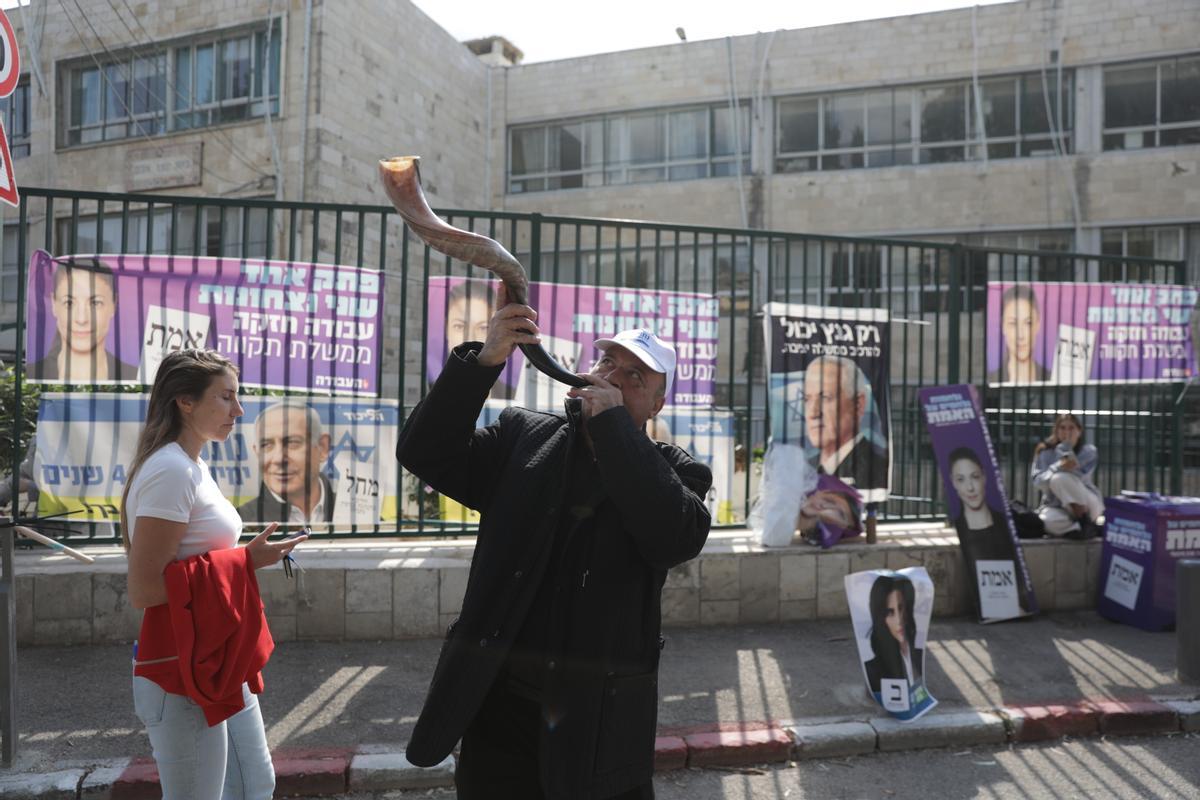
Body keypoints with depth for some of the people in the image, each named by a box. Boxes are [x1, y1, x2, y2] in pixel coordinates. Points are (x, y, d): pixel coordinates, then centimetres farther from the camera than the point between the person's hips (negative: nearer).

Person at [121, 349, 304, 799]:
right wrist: (244, 561, -20)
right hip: (182, 675, -9)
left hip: (218, 663, 10)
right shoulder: (170, 471, -19)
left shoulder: (191, 466, 11)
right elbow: (144, 589, -22)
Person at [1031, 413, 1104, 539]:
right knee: (1048, 521, -37)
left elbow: (1075, 476, -20)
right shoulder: (1044, 451, 1)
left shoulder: (1089, 451, -1)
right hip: (1056, 507, 1)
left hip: (1086, 506, -1)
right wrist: (1058, 466, -31)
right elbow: (1038, 482, -14)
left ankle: (1086, 521, -18)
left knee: (1060, 477, -30)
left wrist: (1065, 447, -18)